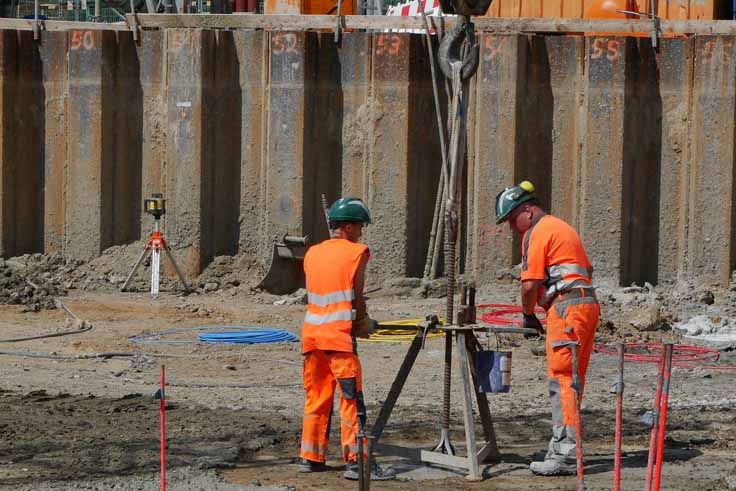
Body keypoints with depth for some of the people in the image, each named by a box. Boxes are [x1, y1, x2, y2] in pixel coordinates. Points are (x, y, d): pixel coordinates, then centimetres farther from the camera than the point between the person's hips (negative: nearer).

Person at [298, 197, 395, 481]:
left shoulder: (312, 253, 14)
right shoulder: (356, 252, -3)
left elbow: (313, 295, 13)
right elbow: (357, 298, -4)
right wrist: (364, 324, 12)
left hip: (311, 332, 6)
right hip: (339, 334, -6)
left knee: (316, 396, 14)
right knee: (352, 399, -5)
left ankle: (310, 457, 16)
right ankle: (356, 461, -9)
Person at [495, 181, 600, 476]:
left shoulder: (537, 233, -6)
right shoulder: (562, 228, 25)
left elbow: (530, 284, -11)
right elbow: (587, 270, 29)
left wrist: (528, 314, 6)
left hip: (566, 308, -10)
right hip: (588, 304, 10)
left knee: (562, 381, -12)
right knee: (572, 381, 11)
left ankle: (565, 455, -17)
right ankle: (563, 447, 15)